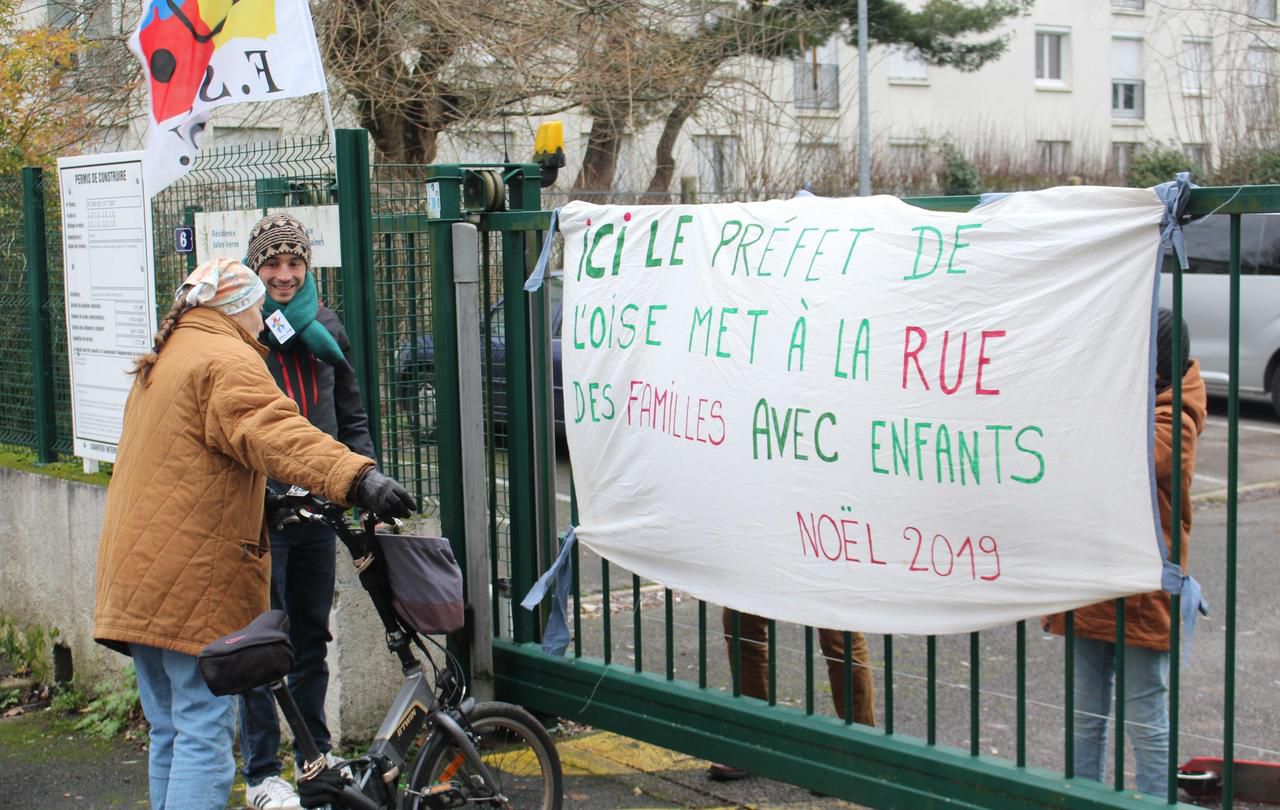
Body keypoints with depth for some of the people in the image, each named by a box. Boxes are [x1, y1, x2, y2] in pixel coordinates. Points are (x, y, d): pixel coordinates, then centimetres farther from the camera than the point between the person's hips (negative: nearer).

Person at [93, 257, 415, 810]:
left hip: (137, 576, 10)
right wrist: (359, 479, -42)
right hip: (192, 577, -10)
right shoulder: (226, 360, -10)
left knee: (170, 732, 16)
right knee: (205, 731, -8)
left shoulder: (161, 362, 22)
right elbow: (277, 434, -29)